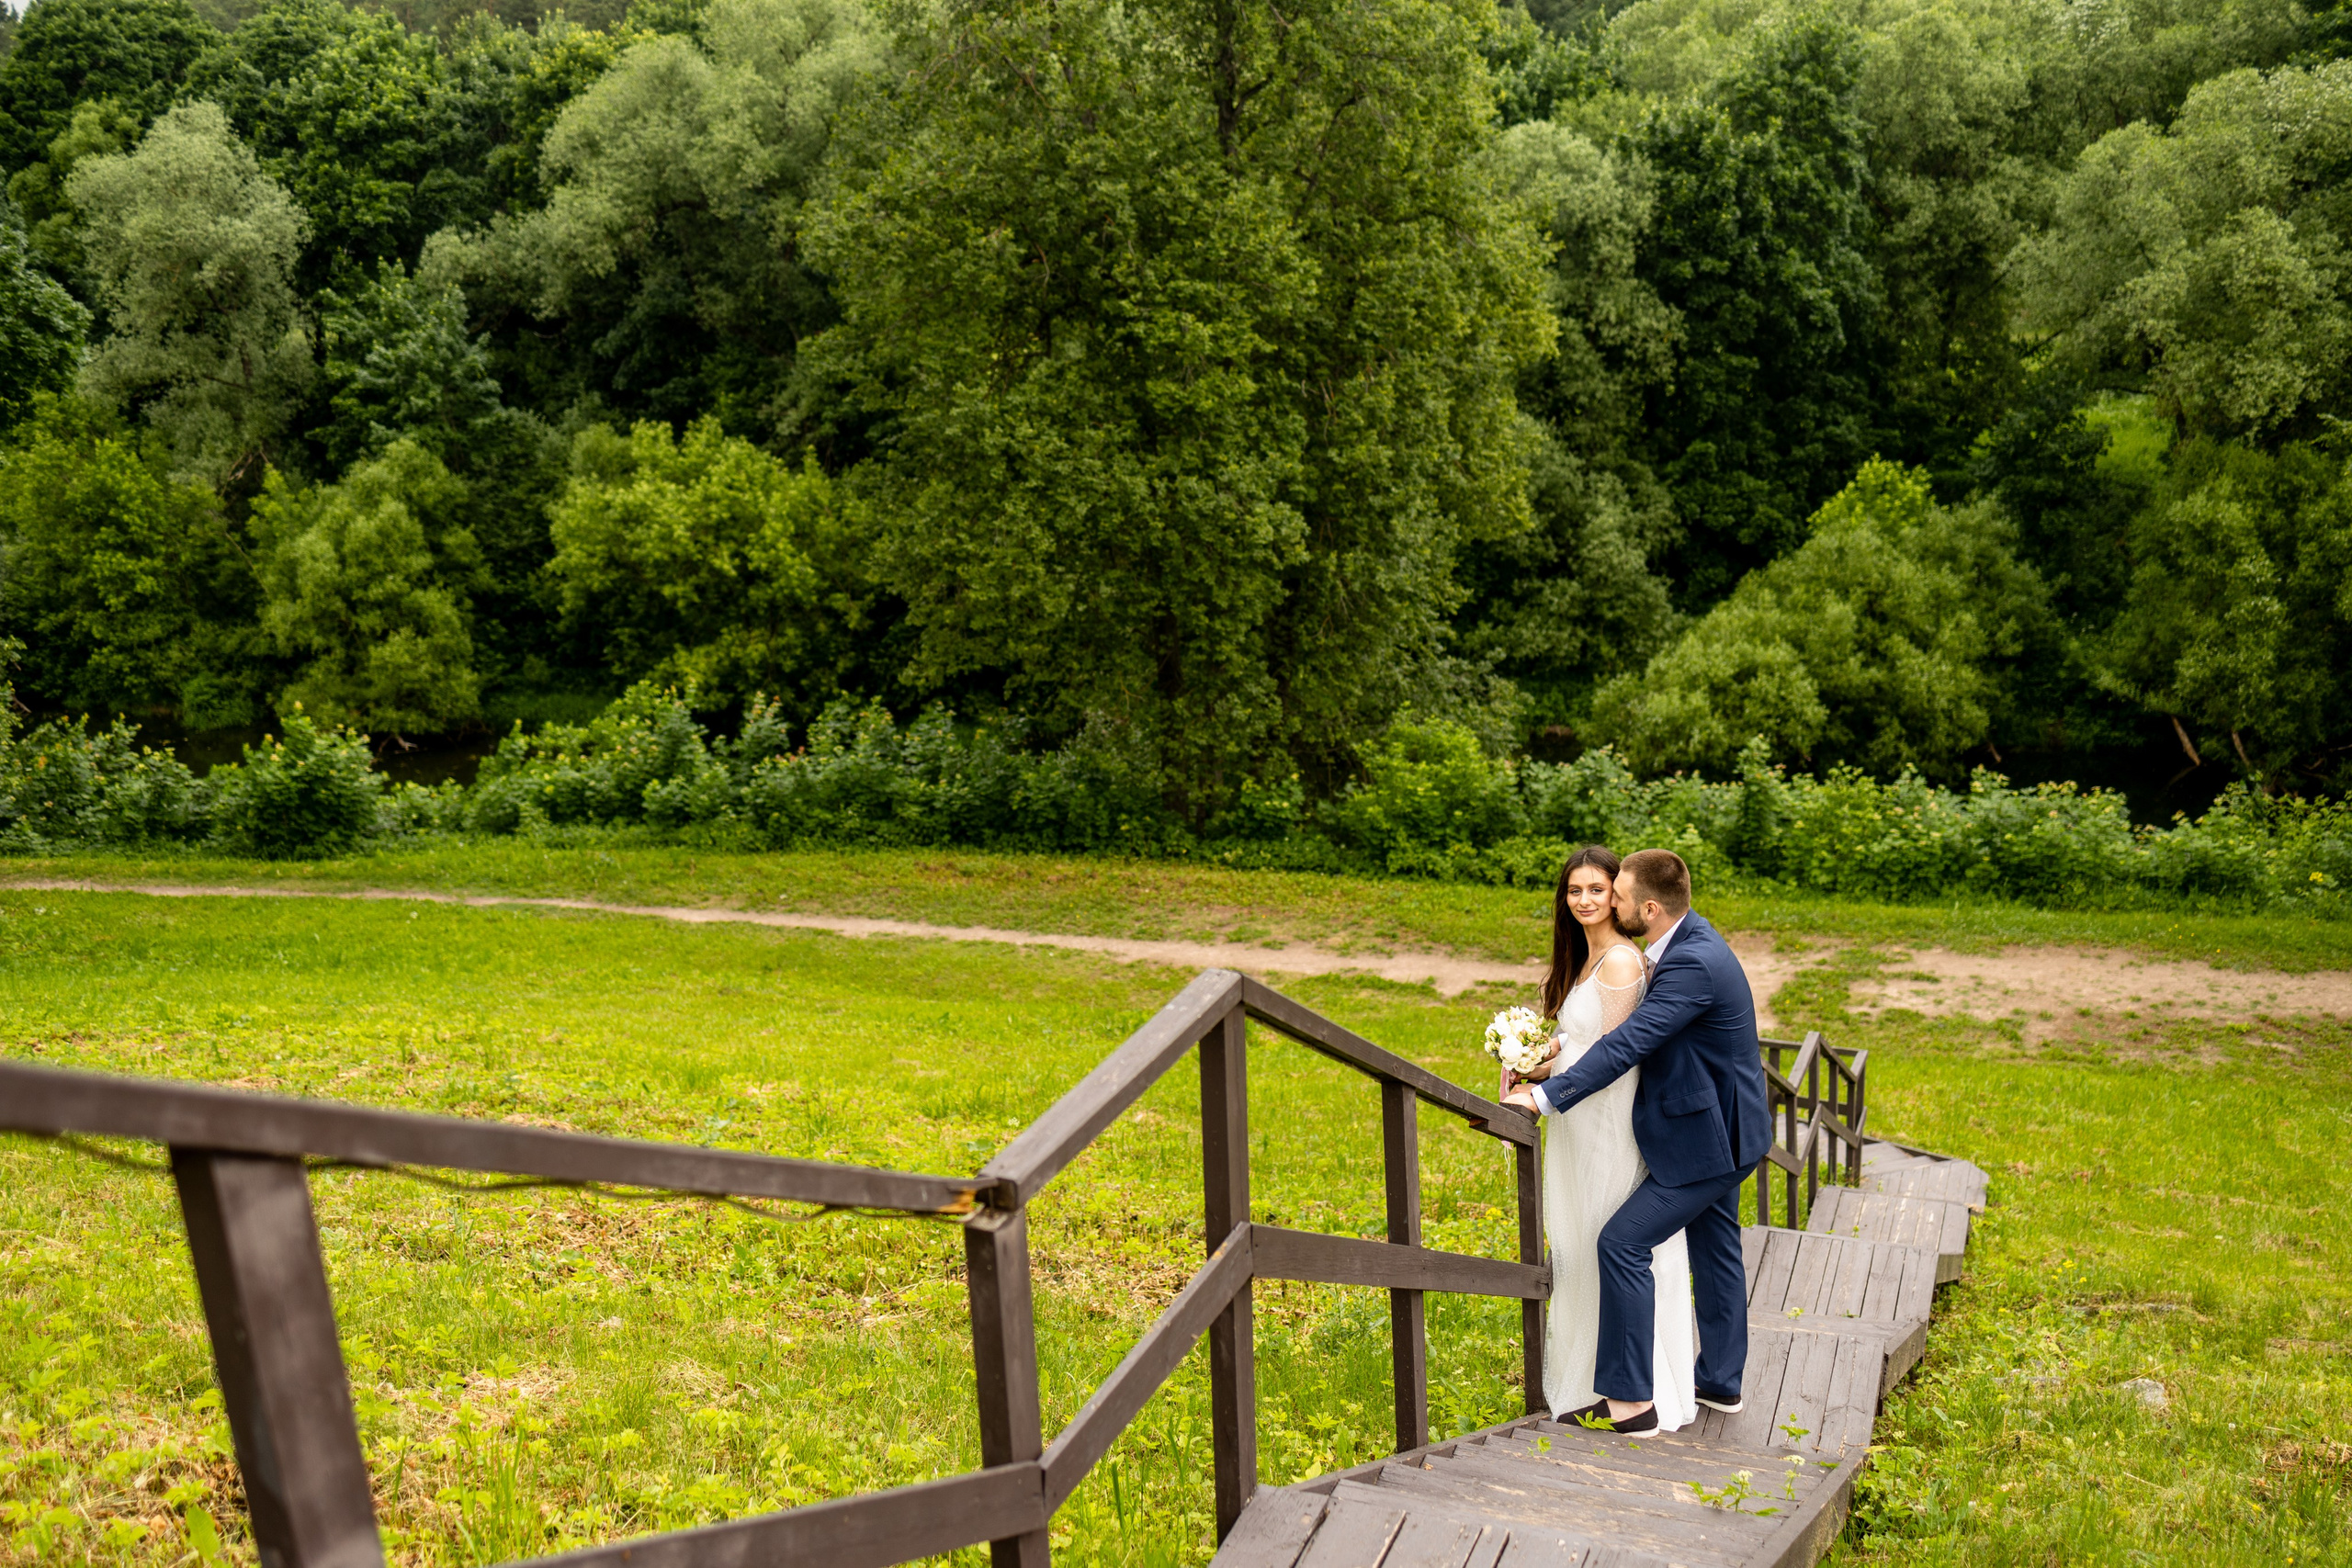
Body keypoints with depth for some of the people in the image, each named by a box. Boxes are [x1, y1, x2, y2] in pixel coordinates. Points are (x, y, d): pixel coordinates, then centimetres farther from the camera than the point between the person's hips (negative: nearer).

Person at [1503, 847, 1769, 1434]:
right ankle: (1720, 1381, 36)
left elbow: (1627, 1044, -33)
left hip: (1706, 1141, -10)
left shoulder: (1693, 964, -28)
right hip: (1719, 1127, 10)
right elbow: (1642, 1031, 13)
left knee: (1623, 1243, -10)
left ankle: (1630, 1399, -4)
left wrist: (1546, 1096, -32)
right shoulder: (1687, 938, 4)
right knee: (1714, 1249, 21)